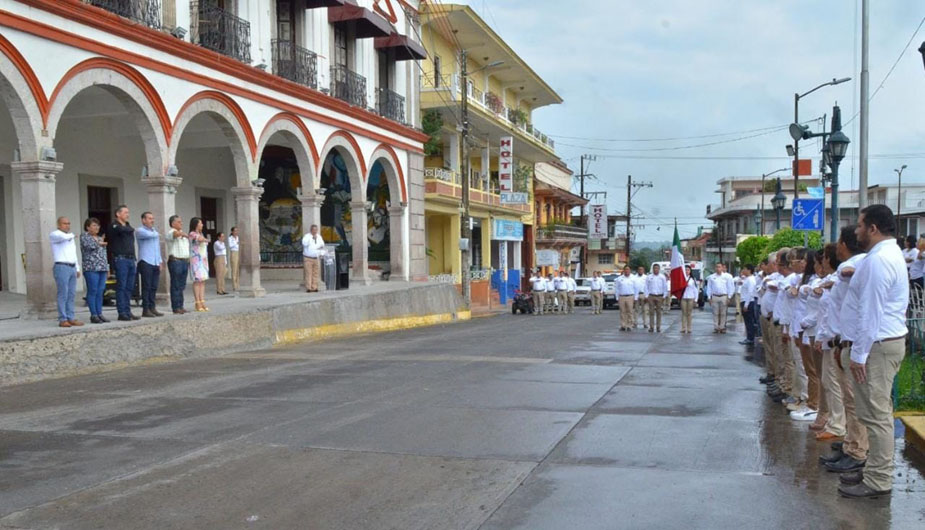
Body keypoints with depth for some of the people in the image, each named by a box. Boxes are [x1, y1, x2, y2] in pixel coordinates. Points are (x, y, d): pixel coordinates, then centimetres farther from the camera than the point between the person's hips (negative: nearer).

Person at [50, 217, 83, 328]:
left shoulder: (70, 236, 23)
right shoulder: (54, 235, -1)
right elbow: (64, 237, -24)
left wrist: (77, 268, 21)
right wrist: (71, 235, -1)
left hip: (72, 268, 7)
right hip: (62, 267, -7)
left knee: (71, 294, 5)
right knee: (63, 294, -10)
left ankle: (71, 318, 8)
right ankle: (62, 319, -9)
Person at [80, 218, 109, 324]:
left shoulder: (100, 238, 21)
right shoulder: (84, 236, 2)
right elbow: (88, 245, -17)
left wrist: (107, 268, 20)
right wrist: (99, 243, -2)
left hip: (102, 268, 7)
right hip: (91, 268, -7)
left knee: (100, 292, 5)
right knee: (93, 291, -7)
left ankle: (99, 314, 8)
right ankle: (93, 315, -5)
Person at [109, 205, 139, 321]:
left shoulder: (128, 226, 22)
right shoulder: (114, 226, -3)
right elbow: (122, 230, -24)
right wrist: (131, 229, -1)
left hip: (131, 259, 8)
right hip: (120, 259, -8)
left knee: (129, 288, 7)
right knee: (121, 287, -7)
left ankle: (128, 312, 11)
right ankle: (122, 313, -6)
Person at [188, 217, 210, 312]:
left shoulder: (201, 234, 19)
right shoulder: (192, 234, -5)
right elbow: (200, 239, -21)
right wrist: (207, 239, -5)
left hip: (203, 260, 7)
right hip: (196, 260, -7)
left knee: (203, 281, 3)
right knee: (197, 281, -9)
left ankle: (202, 302, 2)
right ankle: (198, 304, -9)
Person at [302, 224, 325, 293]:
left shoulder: (319, 237, 13)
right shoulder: (306, 236, -3)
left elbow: (322, 246, 24)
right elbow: (305, 243, -22)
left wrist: (322, 253, 13)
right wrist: (312, 237, -19)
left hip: (316, 258, 5)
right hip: (308, 258, -5)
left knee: (315, 274, 2)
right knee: (308, 273, -8)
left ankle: (314, 288, 6)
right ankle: (308, 288, -7)